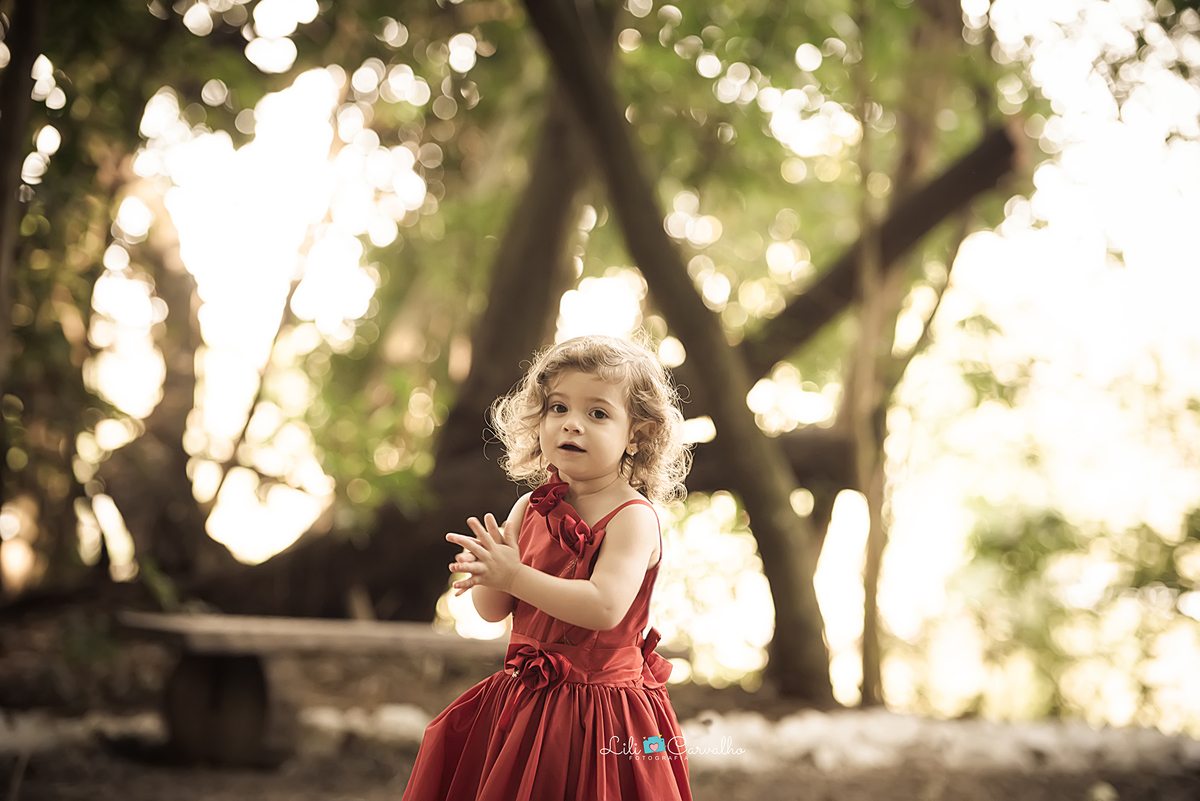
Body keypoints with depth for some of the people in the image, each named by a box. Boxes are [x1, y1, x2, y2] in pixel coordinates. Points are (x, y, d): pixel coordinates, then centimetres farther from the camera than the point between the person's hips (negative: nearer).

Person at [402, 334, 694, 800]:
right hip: (522, 699, 6)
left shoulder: (633, 517, -14)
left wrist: (514, 575, -25)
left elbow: (604, 607, -27)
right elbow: (492, 609, 6)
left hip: (597, 709, -6)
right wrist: (486, 573, -17)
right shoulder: (532, 508, 5)